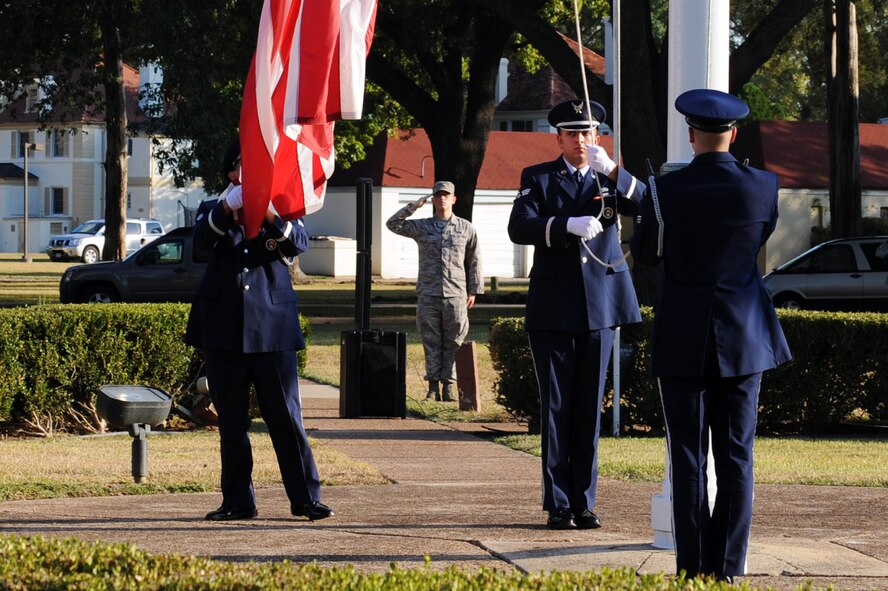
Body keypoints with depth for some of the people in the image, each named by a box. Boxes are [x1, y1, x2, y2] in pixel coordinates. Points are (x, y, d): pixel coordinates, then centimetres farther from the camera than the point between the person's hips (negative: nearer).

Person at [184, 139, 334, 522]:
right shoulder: (214, 211, 9)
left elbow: (299, 244, -11)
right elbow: (202, 240, -12)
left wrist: (270, 216, -30)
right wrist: (228, 209, -30)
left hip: (272, 328, -1)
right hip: (224, 330, 1)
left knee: (286, 416, -3)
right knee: (231, 420, 6)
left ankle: (305, 498, 1)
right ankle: (238, 501, 12)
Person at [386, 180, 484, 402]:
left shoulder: (466, 228, 8)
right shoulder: (422, 227, 8)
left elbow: (474, 261, 13)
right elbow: (392, 224, 2)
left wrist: (474, 290, 10)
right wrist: (413, 207, -5)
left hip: (455, 294, 0)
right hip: (428, 294, 0)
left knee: (453, 342, 0)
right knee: (431, 341, 0)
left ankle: (448, 386, 5)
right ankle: (433, 387, 3)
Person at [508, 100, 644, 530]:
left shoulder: (612, 179, 9)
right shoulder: (538, 178, 5)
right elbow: (519, 227, -10)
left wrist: (611, 170, -23)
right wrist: (568, 225, -25)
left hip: (599, 309, 2)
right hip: (553, 312, -2)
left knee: (589, 410, 5)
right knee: (556, 409, 0)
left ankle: (584, 502, 10)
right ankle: (558, 505, 3)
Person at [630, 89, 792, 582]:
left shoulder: (666, 191, -11)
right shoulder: (764, 187, -6)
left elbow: (644, 254, 5)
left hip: (683, 338, -2)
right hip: (743, 338, 2)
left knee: (689, 455, 3)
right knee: (736, 456, 6)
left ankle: (693, 570, 2)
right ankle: (729, 570, 5)